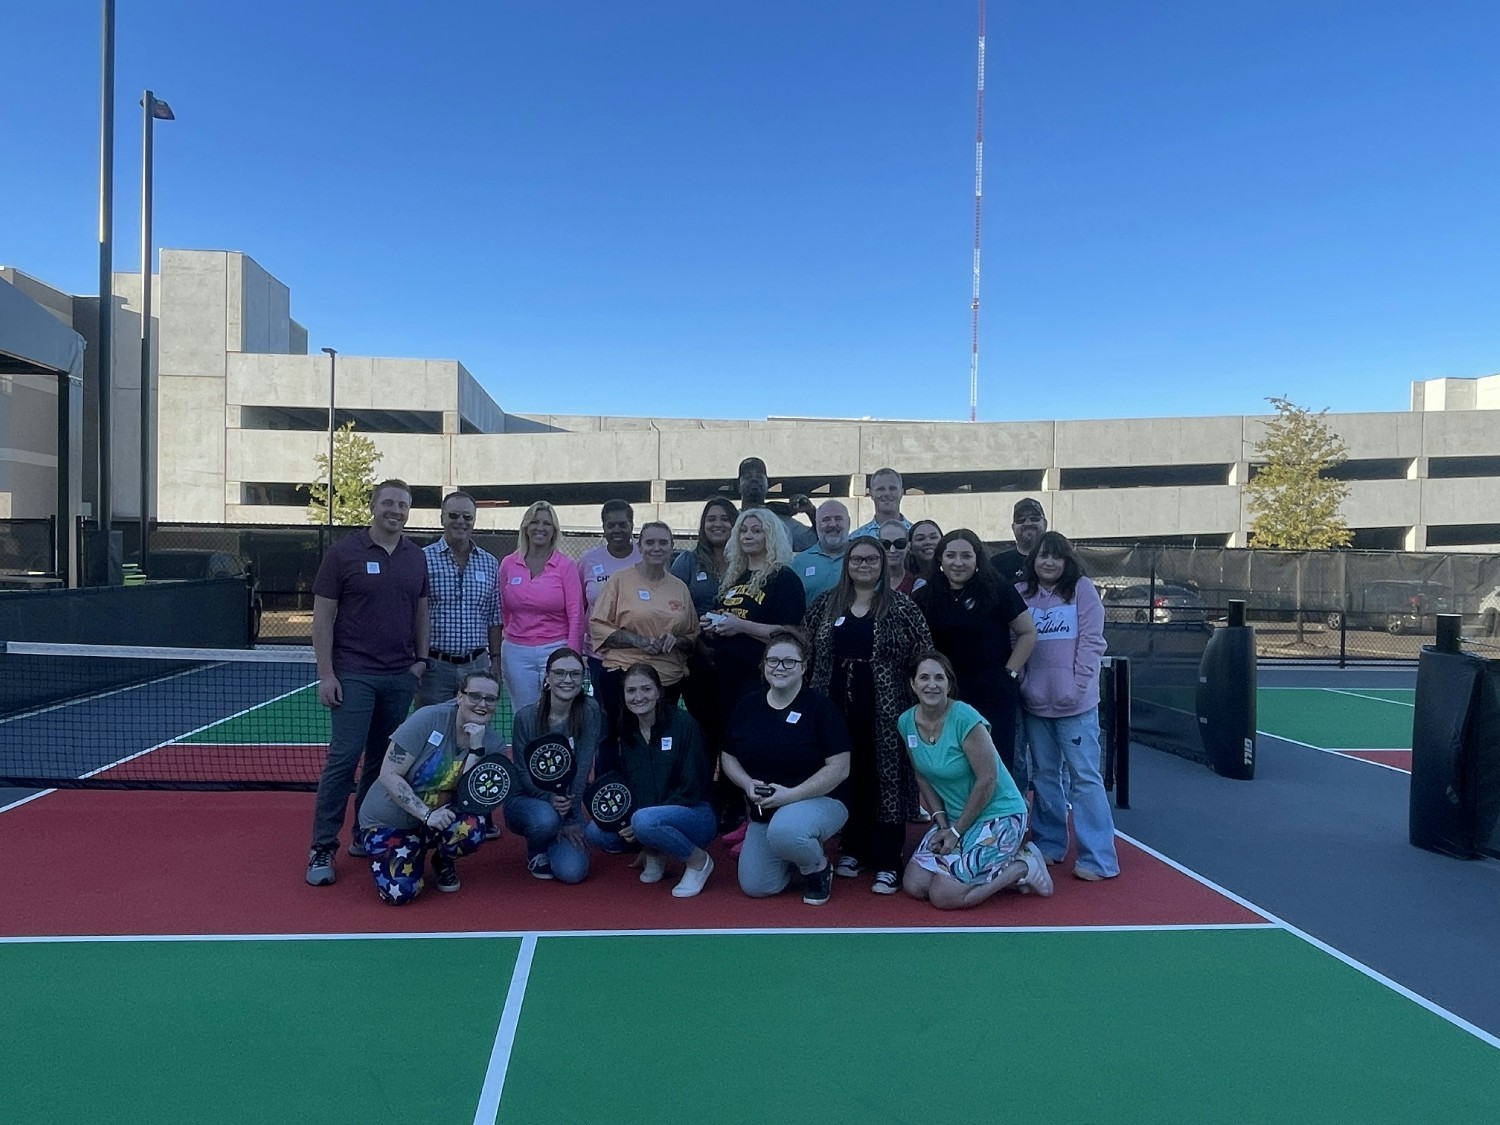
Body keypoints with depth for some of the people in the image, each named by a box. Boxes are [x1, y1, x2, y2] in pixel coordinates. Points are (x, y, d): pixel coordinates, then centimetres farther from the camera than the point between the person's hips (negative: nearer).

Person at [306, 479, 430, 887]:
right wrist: (325, 674, -8)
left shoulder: (417, 556, 9)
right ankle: (322, 849, 4)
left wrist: (420, 660, 6)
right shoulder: (343, 553, -4)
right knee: (343, 759, -6)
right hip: (354, 676, -4)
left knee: (382, 761, 10)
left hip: (401, 677, 4)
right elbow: (323, 616, -4)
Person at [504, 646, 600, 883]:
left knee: (572, 871, -19)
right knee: (545, 818, -36)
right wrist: (550, 798, -28)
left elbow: (582, 768, -14)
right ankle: (536, 852, 2)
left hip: (568, 803, 1)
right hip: (527, 799, -1)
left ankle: (557, 842, 18)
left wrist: (571, 817, -19)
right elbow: (523, 774, -10)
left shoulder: (589, 712, -11)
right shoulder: (526, 717, -13)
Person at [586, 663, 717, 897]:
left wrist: (639, 819, -20)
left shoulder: (682, 724, -13)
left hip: (694, 815, -6)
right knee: (595, 832, -16)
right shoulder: (627, 732, 4)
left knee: (645, 821, -35)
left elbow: (691, 789, -15)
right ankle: (654, 854, 8)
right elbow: (627, 786, 9)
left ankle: (698, 861, -8)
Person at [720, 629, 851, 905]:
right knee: (755, 887, -3)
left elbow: (840, 768, -18)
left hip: (817, 800, -5)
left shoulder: (820, 707, -14)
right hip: (764, 811, 5)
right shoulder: (748, 706, 1)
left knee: (784, 831, -37)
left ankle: (819, 867, -3)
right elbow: (728, 757, 9)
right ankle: (798, 850, 25)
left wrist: (791, 794, -25)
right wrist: (748, 784, -12)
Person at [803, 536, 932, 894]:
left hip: (884, 710, -3)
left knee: (885, 780, 0)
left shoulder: (901, 607, -1)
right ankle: (852, 849, 25)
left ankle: (887, 863, 7)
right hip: (837, 707, 3)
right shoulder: (827, 603, 8)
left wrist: (918, 698, -7)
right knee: (846, 779, 10)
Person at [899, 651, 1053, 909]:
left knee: (943, 896, -15)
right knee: (913, 886, -3)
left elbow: (988, 780, -20)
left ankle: (1021, 868, 5)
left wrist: (957, 831, -14)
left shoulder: (965, 719, -23)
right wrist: (942, 822, -3)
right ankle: (996, 870, 14)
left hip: (997, 815, -7)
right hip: (953, 817, 7)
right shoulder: (907, 722, -3)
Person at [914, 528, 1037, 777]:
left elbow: (1028, 633, 1)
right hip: (945, 698, 3)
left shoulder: (998, 591, -3)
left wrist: (1009, 673, -4)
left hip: (993, 697, -3)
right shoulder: (926, 597, 6)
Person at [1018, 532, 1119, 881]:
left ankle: (1099, 858, 4)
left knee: (1085, 776, -2)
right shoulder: (1022, 595, 8)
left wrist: (1077, 686, -12)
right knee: (1045, 775, 14)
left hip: (1075, 702, -4)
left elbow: (1091, 641, -6)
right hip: (1034, 701, 4)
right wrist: (1021, 681, -1)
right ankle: (1049, 845, 26)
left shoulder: (1082, 589, -1)